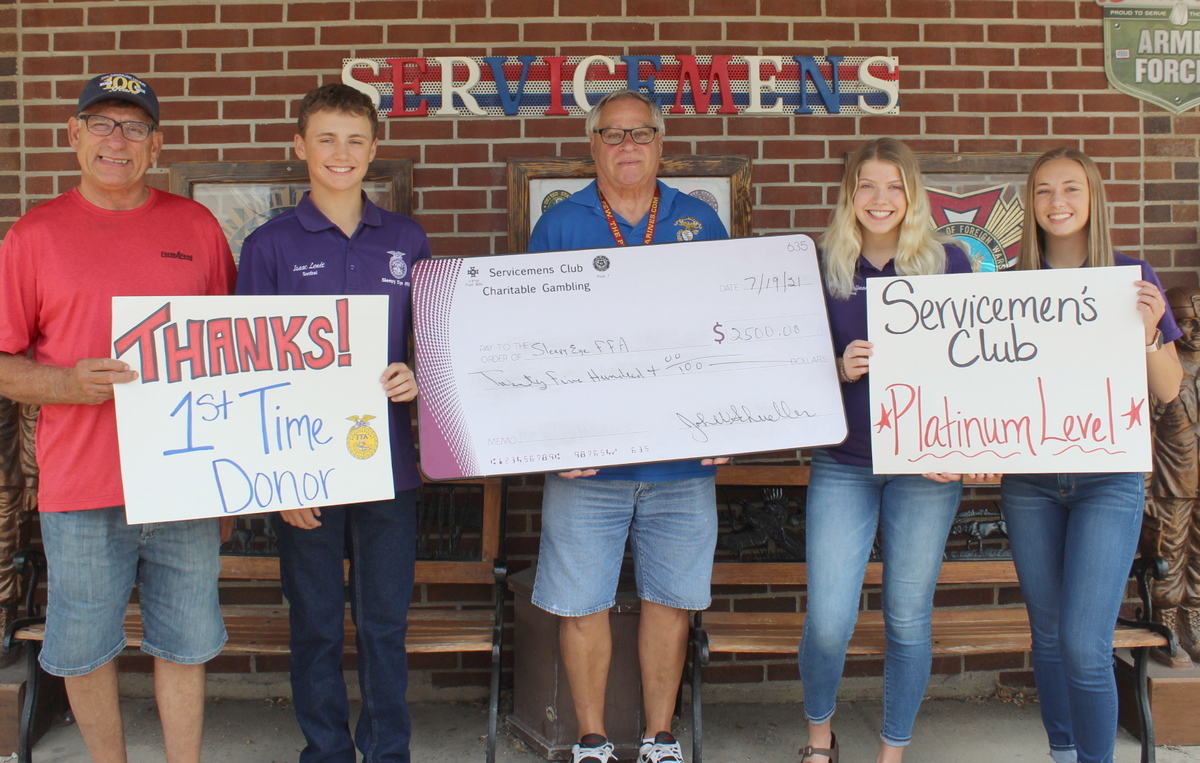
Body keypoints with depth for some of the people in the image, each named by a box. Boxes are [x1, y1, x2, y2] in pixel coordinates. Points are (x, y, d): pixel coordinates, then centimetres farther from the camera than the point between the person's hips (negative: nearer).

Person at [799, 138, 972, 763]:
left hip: (926, 466, 0)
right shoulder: (822, 266, 2)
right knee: (828, 621, -3)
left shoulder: (949, 262, 1)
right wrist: (837, 369, -15)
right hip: (842, 463, 0)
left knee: (908, 618, 8)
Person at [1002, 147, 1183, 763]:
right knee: (1047, 634, 12)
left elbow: (1168, 391, 0)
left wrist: (1149, 332, -18)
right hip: (1030, 480, 3)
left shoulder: (1130, 277, -1)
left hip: (1108, 477, -2)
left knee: (1084, 646, -10)